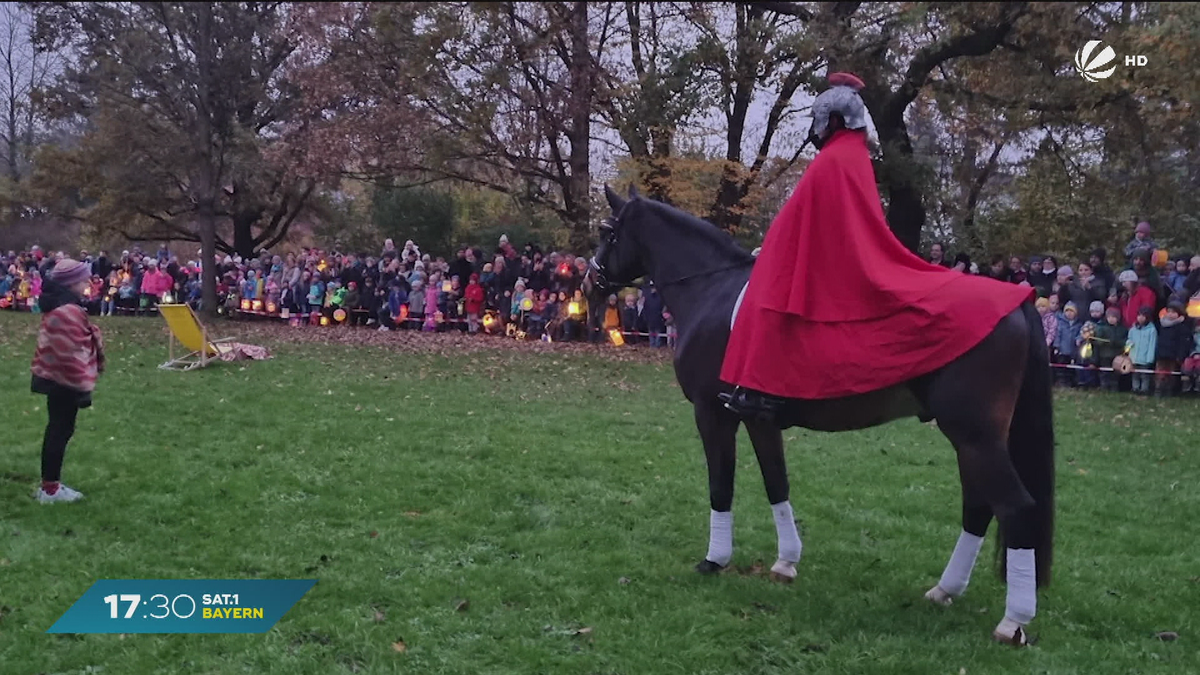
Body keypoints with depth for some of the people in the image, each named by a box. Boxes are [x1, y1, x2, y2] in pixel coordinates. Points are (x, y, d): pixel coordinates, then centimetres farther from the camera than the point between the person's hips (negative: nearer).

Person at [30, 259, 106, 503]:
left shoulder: (60, 305, 12)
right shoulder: (67, 311, -23)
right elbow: (71, 354, -25)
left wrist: (81, 381, 23)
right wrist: (83, 385, -21)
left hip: (56, 378, 11)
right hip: (64, 381, -11)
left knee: (58, 429, 17)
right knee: (61, 431, -3)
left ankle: (50, 483, 25)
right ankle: (50, 488, 5)